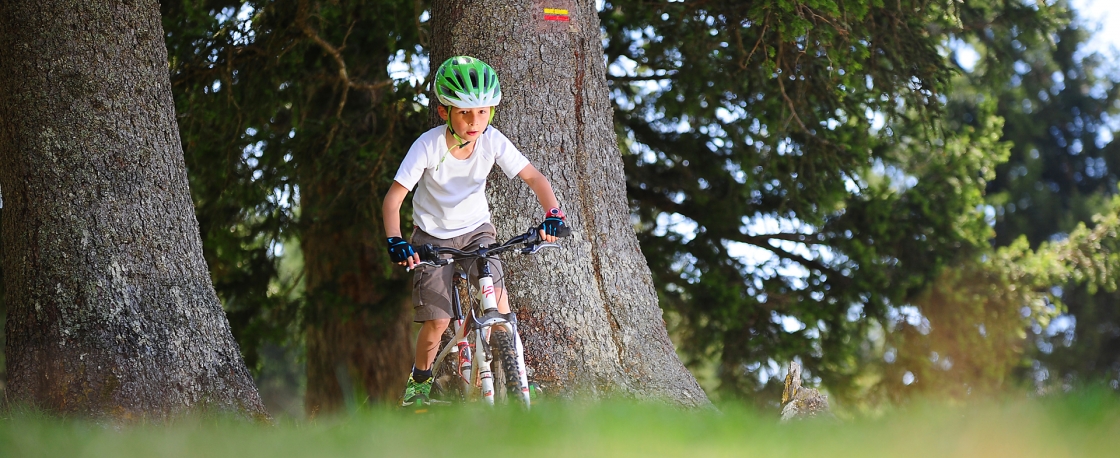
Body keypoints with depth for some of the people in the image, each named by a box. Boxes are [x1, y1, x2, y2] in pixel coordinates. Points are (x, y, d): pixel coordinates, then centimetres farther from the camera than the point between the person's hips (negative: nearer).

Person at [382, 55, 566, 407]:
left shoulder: (493, 141, -17)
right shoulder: (429, 146, -24)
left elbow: (534, 178, -15)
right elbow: (394, 197, -23)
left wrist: (552, 214, -33)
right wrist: (395, 241, -38)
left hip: (476, 229, 2)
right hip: (433, 236, -2)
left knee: (497, 294, -22)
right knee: (437, 321, -9)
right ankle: (420, 378, 18)